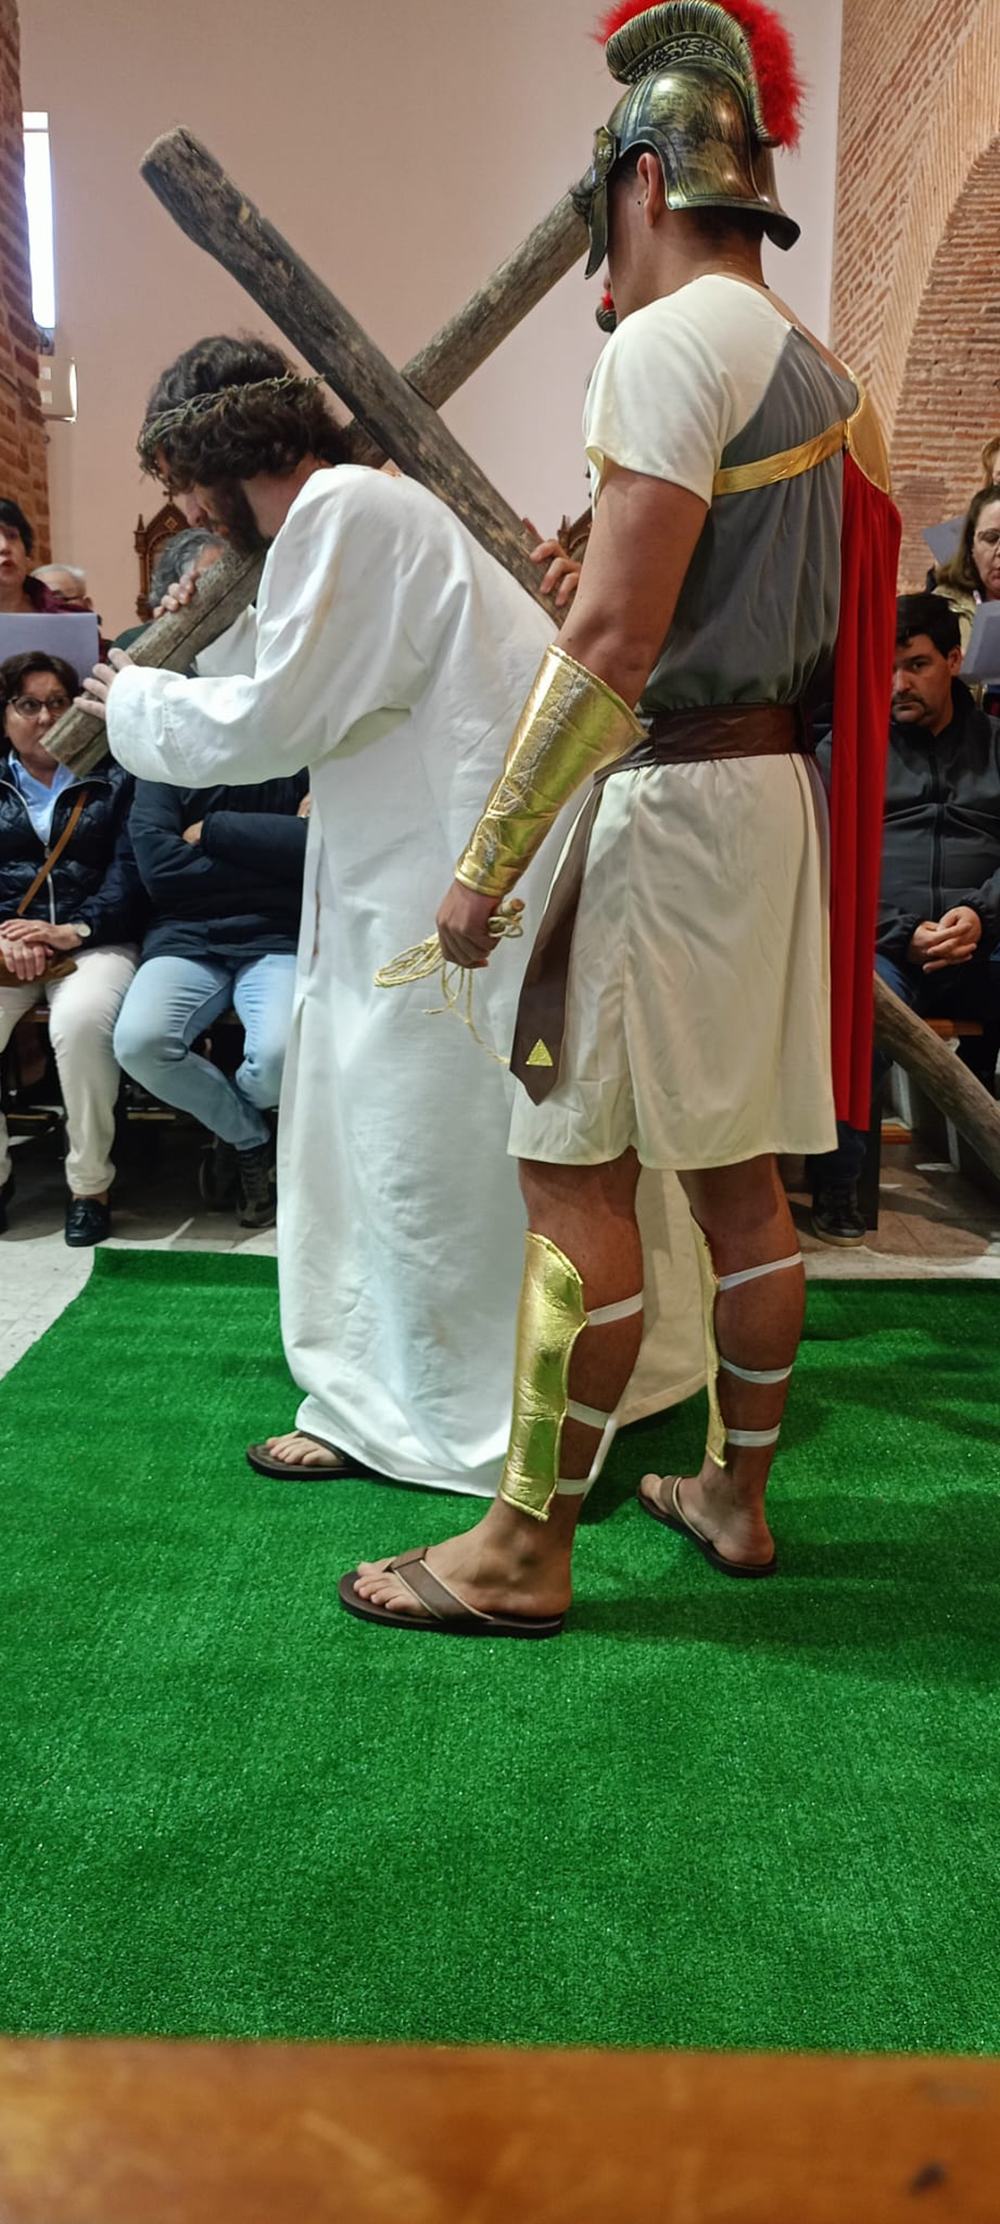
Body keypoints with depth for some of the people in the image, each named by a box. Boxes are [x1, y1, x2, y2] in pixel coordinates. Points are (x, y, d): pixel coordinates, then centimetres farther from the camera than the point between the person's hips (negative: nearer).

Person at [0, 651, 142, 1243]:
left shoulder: (112, 779, 13)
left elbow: (128, 870, 0)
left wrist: (75, 930, -15)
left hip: (95, 942, -2)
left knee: (82, 1022, -36)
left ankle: (90, 1185, -19)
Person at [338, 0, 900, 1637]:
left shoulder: (670, 341, -11)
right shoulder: (817, 370, 18)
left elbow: (613, 649, -20)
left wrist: (489, 860, -18)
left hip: (667, 796, -9)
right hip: (779, 786, 9)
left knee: (574, 1176, -5)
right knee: (738, 1173, 13)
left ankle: (527, 1550, 4)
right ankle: (736, 1496, 24)